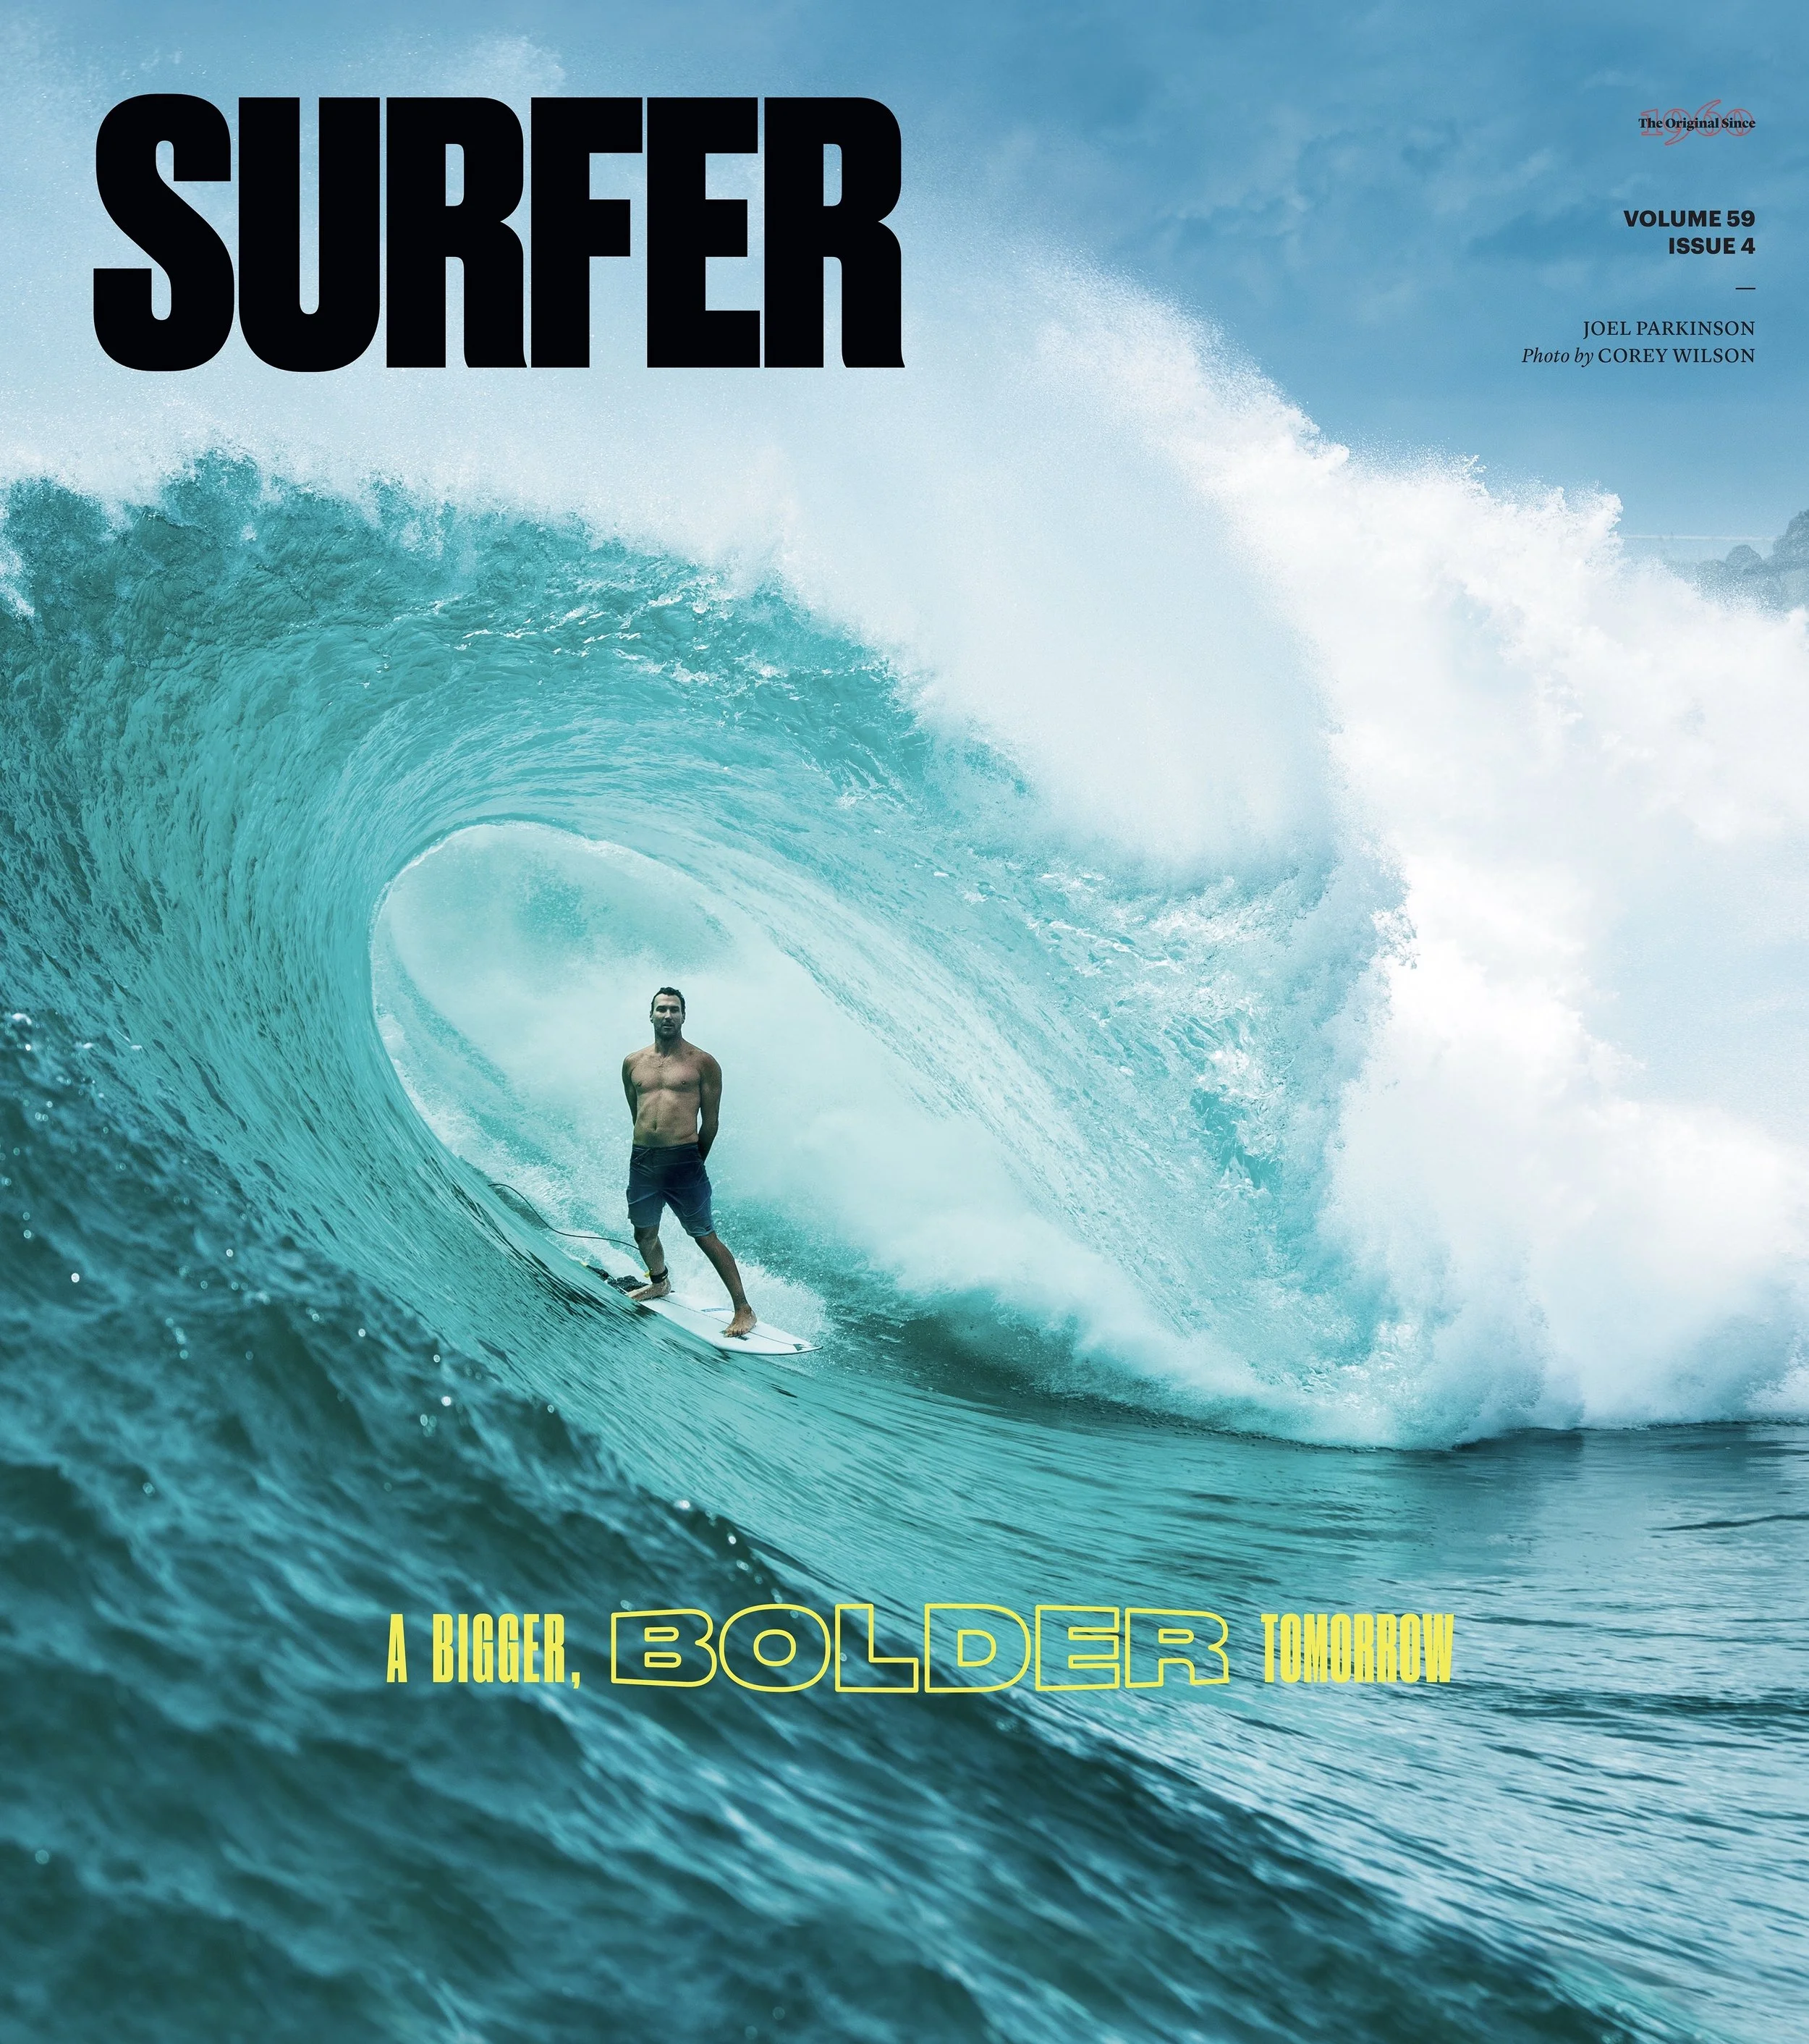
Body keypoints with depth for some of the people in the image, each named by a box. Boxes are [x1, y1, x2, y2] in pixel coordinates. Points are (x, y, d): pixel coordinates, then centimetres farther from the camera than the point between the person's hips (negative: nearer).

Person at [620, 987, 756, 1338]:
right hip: (641, 1161, 5)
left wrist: (692, 1162, 7)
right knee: (644, 1233, 17)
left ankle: (743, 1309, 2)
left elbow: (710, 1123, 3)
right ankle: (660, 1283, 47)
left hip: (683, 1161, -5)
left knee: (706, 1237, -4)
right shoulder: (633, 1063, 11)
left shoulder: (703, 1063, -1)